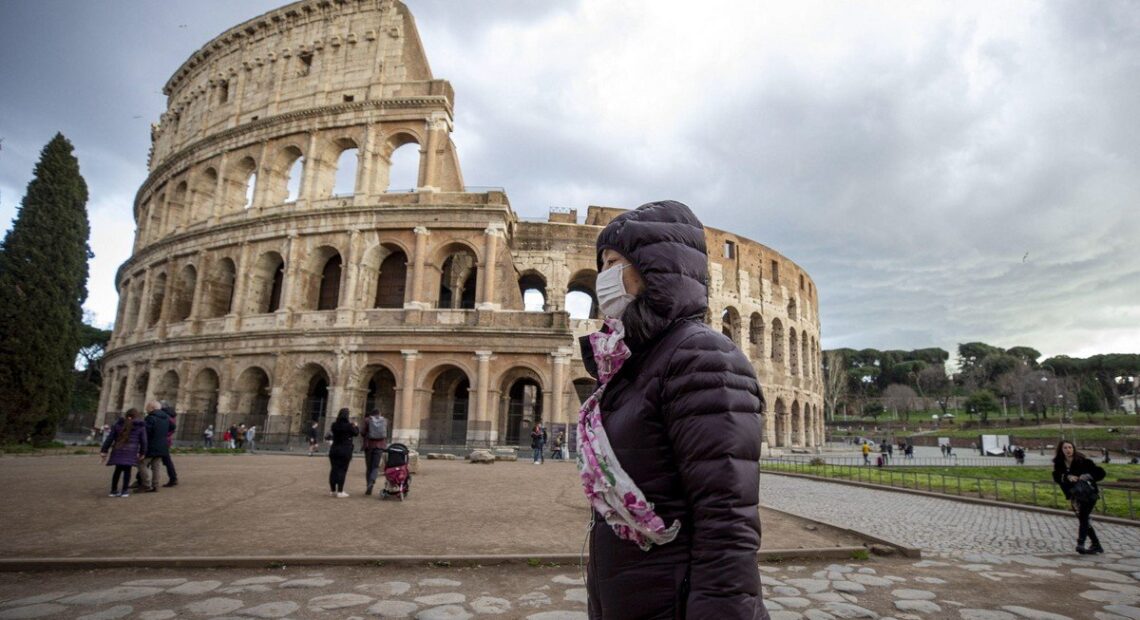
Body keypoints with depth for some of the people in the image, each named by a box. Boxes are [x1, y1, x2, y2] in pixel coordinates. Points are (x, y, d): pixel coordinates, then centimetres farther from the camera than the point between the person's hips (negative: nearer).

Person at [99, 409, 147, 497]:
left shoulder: (118, 424, 11)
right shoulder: (141, 426, 5)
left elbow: (110, 438, 8)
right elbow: (143, 441, 4)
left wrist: (104, 451, 10)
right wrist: (142, 453, 13)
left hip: (118, 451, 3)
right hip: (130, 452, -3)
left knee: (118, 470, 14)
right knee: (127, 470, 3)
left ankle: (114, 490, 18)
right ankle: (124, 491, 2)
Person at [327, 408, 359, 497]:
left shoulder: (334, 425, 0)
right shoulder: (348, 426, -13)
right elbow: (356, 433, 1)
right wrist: (355, 426, 20)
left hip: (334, 450, 5)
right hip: (345, 451, -5)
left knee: (334, 469, 11)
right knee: (342, 470, 0)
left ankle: (332, 490, 18)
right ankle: (340, 491, 0)